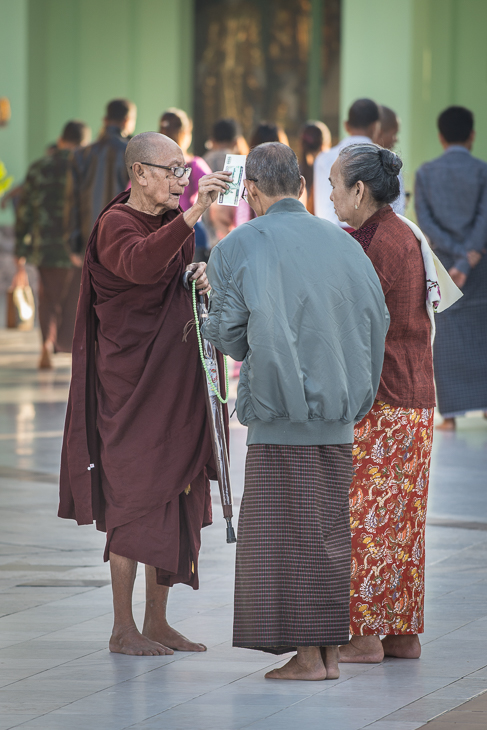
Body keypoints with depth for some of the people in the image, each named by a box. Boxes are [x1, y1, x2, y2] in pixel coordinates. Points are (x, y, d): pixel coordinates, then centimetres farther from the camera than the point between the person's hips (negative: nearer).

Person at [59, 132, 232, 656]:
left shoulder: (171, 223, 14)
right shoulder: (116, 225, -12)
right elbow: (139, 264, -35)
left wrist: (204, 282, -4)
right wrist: (193, 214, -44)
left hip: (176, 380, 8)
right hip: (131, 381, -8)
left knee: (174, 492, 8)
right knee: (135, 496, -6)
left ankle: (157, 619, 16)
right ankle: (123, 628, 0)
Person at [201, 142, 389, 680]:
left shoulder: (239, 248, -5)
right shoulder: (342, 244, 7)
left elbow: (229, 336, -6)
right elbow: (375, 318, 5)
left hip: (281, 412, -5)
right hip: (336, 410, 5)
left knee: (286, 527, 0)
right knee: (328, 529, 10)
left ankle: (307, 655, -2)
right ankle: (329, 651, 10)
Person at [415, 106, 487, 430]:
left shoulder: (425, 173, 2)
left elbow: (425, 221, -7)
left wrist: (457, 253, -11)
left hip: (441, 264, 1)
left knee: (446, 338, 3)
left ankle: (451, 413, -3)